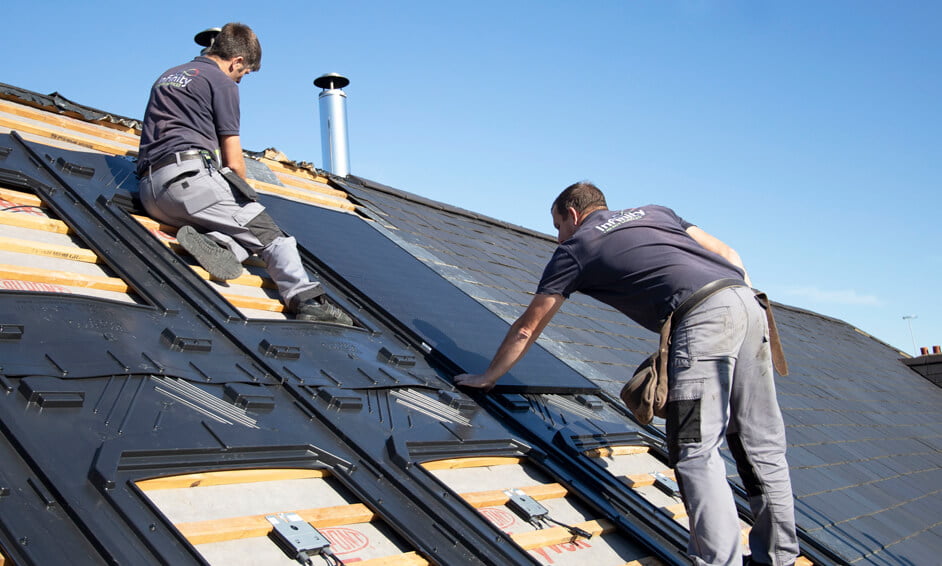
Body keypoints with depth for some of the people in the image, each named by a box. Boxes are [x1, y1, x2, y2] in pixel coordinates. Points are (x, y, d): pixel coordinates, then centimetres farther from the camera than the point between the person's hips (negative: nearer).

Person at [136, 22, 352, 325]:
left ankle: (214, 241, -26)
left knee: (246, 233, 6)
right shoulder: (223, 82, 5)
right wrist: (241, 195, 22)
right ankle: (306, 298, -23)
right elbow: (234, 162, 2)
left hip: (150, 191, 8)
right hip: (190, 174, -8)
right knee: (268, 233, -5)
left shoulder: (167, 76, 30)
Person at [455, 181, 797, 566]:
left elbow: (526, 329, 22)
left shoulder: (574, 249, 15)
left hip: (703, 318, -7)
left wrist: (488, 377, 33)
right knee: (762, 444, 12)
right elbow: (727, 253, 22)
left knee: (696, 452, -4)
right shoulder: (654, 212, 30)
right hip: (748, 302, 7)